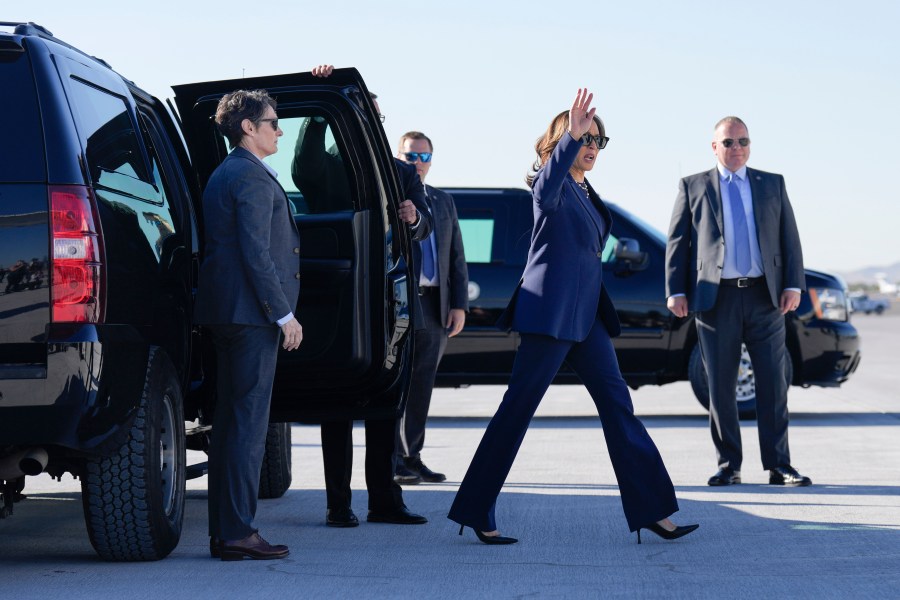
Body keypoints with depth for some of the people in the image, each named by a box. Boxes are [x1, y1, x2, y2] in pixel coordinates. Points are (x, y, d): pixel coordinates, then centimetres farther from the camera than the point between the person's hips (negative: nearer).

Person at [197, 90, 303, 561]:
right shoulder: (252, 176, -12)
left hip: (224, 310, 10)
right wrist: (284, 314, -16)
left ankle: (224, 532, 14)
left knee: (229, 420, 11)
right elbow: (256, 253, -18)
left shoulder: (222, 175, 20)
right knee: (248, 421, -9)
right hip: (251, 311, -10)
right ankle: (238, 533, -8)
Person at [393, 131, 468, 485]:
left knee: (420, 386, 7)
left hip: (434, 306, 5)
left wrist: (459, 305, 8)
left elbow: (457, 257, 17)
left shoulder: (443, 202, 18)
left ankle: (411, 457, 12)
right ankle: (392, 459, -2)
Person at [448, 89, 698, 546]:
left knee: (616, 403, 4)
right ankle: (475, 512, -1)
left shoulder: (585, 193, 20)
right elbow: (546, 195, -34)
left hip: (586, 314, 9)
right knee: (519, 407, -6)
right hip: (551, 313, -9)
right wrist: (570, 136, -43)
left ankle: (652, 510, 4)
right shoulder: (553, 185, -8)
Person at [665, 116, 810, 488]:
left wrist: (793, 285, -2)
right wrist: (675, 291, -4)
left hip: (765, 296, 1)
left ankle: (779, 466, 2)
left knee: (773, 383, -2)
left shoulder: (772, 184, 14)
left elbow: (789, 237, 10)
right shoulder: (693, 187, 9)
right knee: (720, 387, 2)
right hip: (716, 298, -1)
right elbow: (677, 242, 6)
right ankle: (728, 466, 9)